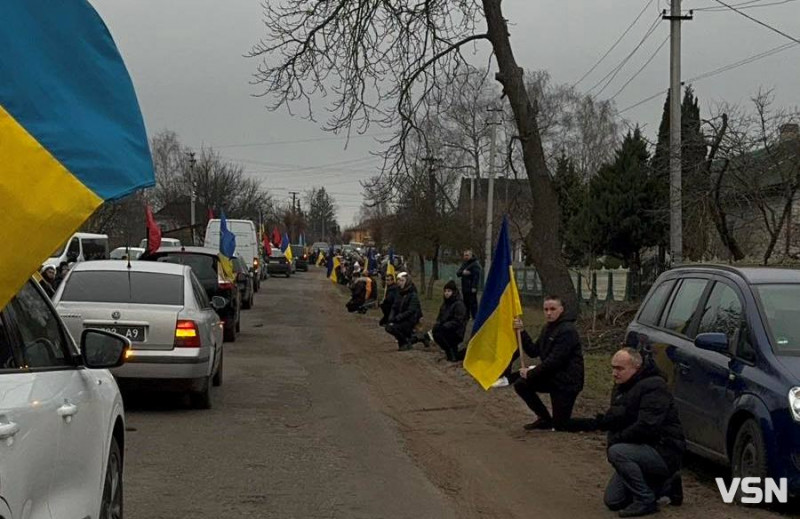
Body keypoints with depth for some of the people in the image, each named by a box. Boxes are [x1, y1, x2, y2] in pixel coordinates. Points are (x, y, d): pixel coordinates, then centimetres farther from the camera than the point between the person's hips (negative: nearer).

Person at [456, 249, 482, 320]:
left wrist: (474, 287, -22)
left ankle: (475, 317, -7)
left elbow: (476, 276, -15)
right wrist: (462, 272, -11)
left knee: (473, 303, -9)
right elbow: (458, 273, 12)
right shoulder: (464, 264, 18)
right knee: (466, 303, 12)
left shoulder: (475, 264, -8)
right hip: (465, 287, 8)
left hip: (472, 288, -8)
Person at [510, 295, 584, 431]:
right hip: (552, 376, 9)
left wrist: (530, 373, -18)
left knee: (560, 426, -4)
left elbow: (554, 360, -25)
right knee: (520, 384, -5)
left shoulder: (567, 331, -20)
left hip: (566, 382, -9)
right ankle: (545, 419, 10)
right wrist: (521, 332, -3)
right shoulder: (548, 328, 10)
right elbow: (534, 351, 8)